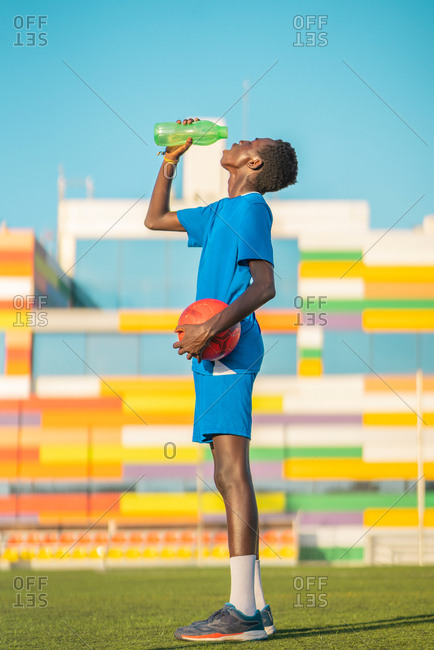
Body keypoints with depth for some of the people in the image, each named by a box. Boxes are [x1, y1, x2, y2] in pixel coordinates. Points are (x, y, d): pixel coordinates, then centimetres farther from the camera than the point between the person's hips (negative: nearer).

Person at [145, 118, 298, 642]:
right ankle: (254, 605, 7)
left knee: (232, 473, -15)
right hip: (220, 352, 10)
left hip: (230, 348, -10)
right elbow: (154, 220, 38)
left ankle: (242, 610, -20)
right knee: (229, 478, 7)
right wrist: (171, 159, 33)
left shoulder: (251, 208, -4)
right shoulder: (221, 213, 24)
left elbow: (264, 285, -14)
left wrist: (211, 328, -23)